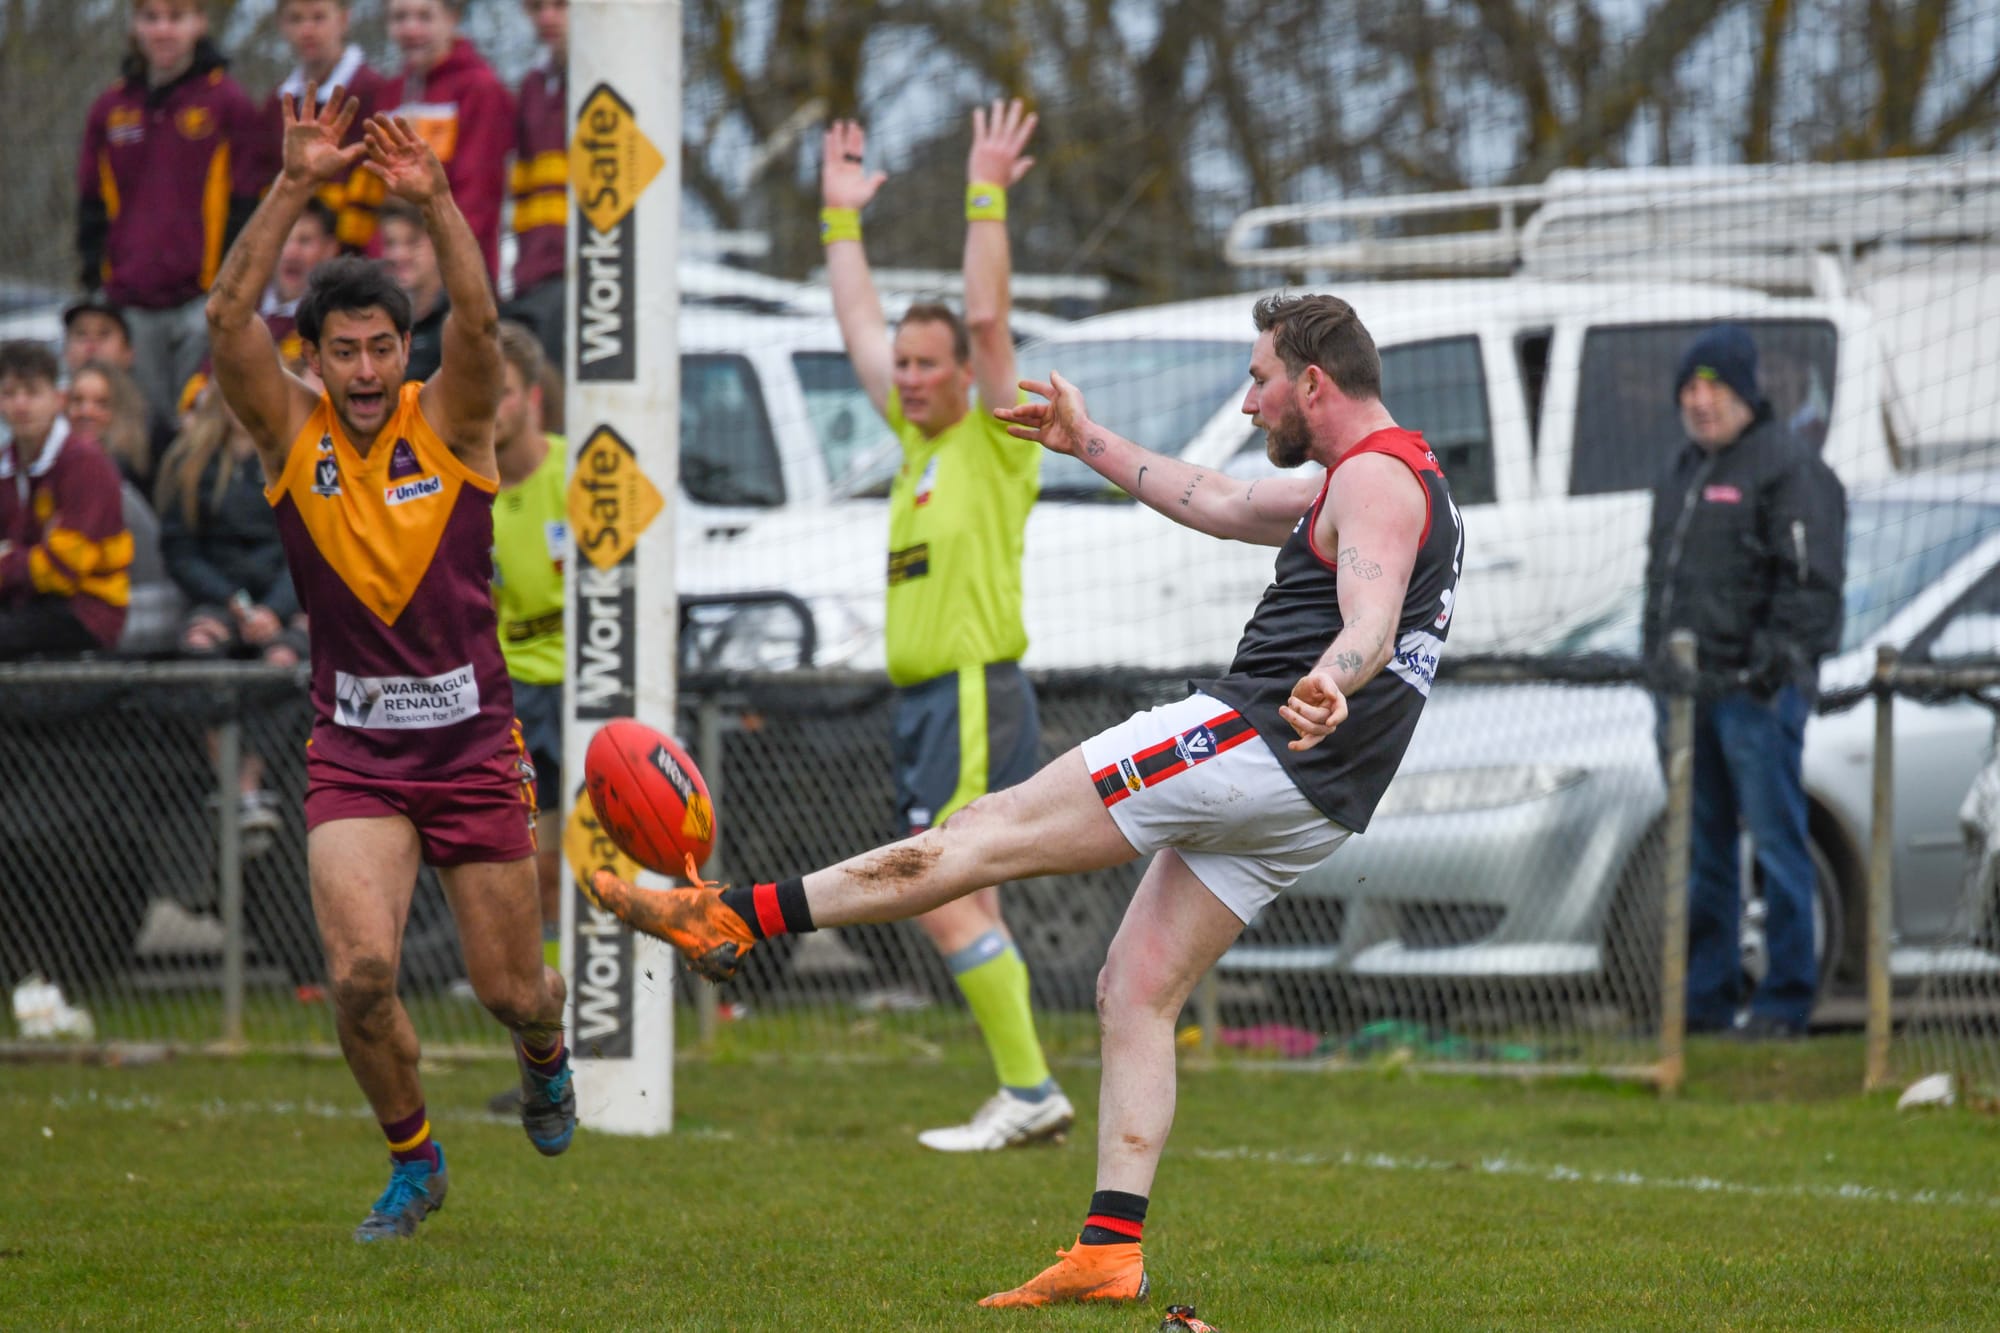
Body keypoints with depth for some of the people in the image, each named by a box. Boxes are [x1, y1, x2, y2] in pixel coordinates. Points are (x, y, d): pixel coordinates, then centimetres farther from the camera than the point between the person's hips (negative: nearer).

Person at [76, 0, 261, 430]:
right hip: (133, 306, 4)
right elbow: (93, 205, 17)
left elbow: (247, 202, -1)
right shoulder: (111, 109, 12)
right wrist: (95, 278, 7)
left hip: (204, 297, -4)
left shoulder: (227, 102, 0)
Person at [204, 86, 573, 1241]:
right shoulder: (292, 433, -2)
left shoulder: (449, 423, -3)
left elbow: (479, 324, -22)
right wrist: (296, 189, -26)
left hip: (474, 744, 0)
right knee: (361, 972, -19)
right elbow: (229, 317, -17)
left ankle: (547, 1049, 46)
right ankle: (415, 1159, 6)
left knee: (511, 989, 7)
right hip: (355, 754, 0)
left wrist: (437, 204, -35)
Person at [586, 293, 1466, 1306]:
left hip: (1256, 738, -10)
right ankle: (1109, 1252, -3)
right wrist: (1090, 444, 45)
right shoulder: (1376, 479, 25)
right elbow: (1221, 505, 39)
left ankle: (731, 916, -9)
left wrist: (1330, 682, -49)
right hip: (1308, 810, 10)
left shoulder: (1377, 479, -8)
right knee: (1135, 992, 6)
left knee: (994, 831, -9)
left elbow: (1372, 617, -28)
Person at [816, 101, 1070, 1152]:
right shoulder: (919, 439, 16)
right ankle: (1030, 1100, 8)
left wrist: (986, 200, -16)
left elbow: (988, 319, -17)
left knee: (942, 902, -14)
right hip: (922, 700, 9)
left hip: (975, 697, -9)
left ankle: (1027, 1090, -13)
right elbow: (860, 325, 25)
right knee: (963, 906, 7)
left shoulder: (993, 441, -5)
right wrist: (841, 214, 26)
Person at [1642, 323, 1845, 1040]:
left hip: (1755, 686, -8)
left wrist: (1775, 662, -18)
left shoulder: (1787, 466, -6)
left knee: (1776, 840, -6)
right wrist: (1657, 661, 19)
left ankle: (1785, 1000, -4)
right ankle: (1706, 996, 15)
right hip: (1686, 686, 8)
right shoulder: (1681, 472, 20)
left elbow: (1809, 579, -11)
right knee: (1701, 848, 10)